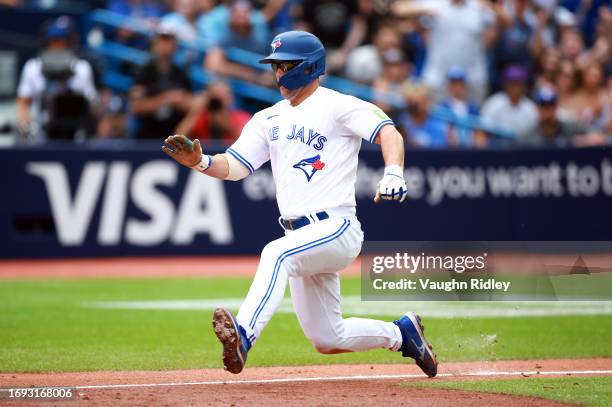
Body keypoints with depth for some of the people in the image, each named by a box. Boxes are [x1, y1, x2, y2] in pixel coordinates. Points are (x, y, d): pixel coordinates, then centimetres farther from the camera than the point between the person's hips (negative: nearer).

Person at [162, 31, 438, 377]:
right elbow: (234, 166, 8)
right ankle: (401, 333, 33)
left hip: (337, 229, -8)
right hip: (302, 236, 8)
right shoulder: (269, 119, 15)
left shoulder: (338, 106, -5)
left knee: (277, 254, -36)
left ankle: (243, 336, -48)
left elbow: (388, 132, -19)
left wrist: (393, 174, -39)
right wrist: (200, 162, -13)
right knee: (327, 341, 11)